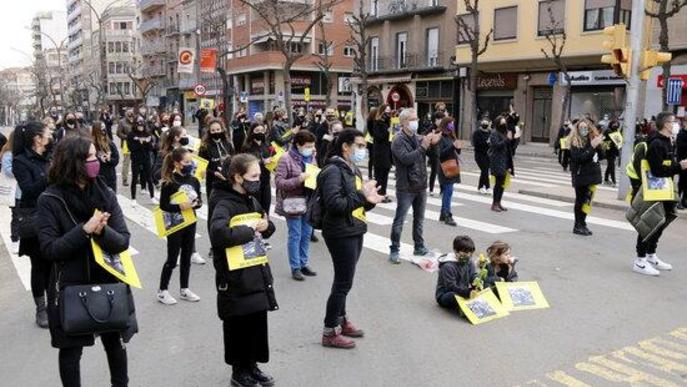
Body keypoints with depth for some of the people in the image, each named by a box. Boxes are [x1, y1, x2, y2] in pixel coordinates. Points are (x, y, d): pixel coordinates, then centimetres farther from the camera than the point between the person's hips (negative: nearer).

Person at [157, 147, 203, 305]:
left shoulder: (194, 180, 2)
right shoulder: (169, 182, -14)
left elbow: (199, 200, 9)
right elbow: (163, 205, -14)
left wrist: (196, 204, -13)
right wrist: (179, 206, -27)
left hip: (190, 223, 5)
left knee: (186, 257, 14)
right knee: (172, 259, 3)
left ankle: (184, 289, 27)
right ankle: (162, 291, 18)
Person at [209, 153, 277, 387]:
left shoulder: (251, 200, 9)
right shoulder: (224, 204, -17)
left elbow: (267, 228, 21)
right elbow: (219, 233, -36)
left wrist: (266, 225, -3)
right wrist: (250, 229, -24)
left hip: (257, 272, 8)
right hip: (236, 277, -8)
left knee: (258, 321, 14)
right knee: (239, 325, 6)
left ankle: (252, 366, 32)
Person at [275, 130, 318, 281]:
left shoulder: (311, 157, 6)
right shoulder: (286, 159, -14)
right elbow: (279, 182, -16)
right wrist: (299, 179, -26)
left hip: (309, 202, 6)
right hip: (294, 203, -6)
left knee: (306, 235, 14)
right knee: (295, 236, 3)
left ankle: (303, 264, 29)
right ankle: (295, 267, 16)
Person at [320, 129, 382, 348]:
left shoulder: (353, 169, 14)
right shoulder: (333, 170, -16)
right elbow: (335, 204, -27)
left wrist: (370, 201, 0)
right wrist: (362, 195, -25)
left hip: (355, 232, 9)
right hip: (341, 234, -9)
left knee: (343, 281, 19)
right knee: (343, 283, -3)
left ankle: (341, 320, 34)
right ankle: (329, 332, 9)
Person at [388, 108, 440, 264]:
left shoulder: (417, 138, 10)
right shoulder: (398, 140, -11)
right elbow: (406, 158, -26)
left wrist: (432, 143, -6)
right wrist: (423, 146, -28)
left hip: (421, 186, 7)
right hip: (406, 188, -7)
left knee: (419, 219, 17)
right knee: (399, 220, 0)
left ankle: (419, 247, 30)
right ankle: (394, 250, 10)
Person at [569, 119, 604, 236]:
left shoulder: (593, 139, 7)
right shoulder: (575, 142, -7)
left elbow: (601, 156, 8)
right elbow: (579, 158, -19)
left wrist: (598, 145, -10)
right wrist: (592, 147, -22)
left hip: (592, 174, 4)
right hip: (580, 176, -4)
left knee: (587, 200, 6)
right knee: (580, 200, 2)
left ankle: (582, 224, 15)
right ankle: (578, 226, 10)